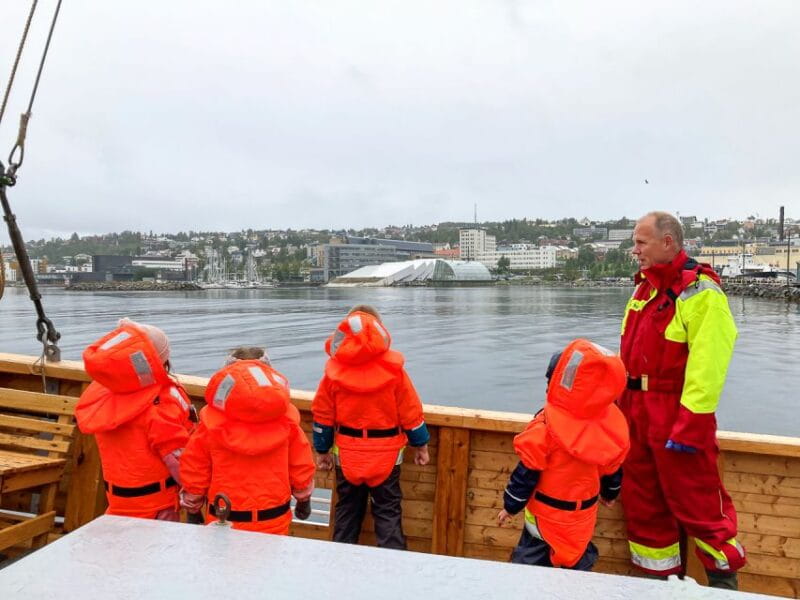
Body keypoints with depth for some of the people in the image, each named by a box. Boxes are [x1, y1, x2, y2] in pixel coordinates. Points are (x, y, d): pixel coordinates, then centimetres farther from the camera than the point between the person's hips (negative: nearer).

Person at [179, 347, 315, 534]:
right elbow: (301, 465, 0)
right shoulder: (286, 419, -9)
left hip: (224, 521, 0)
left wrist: (192, 506, 16)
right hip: (274, 520, 1)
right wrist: (303, 498, 18)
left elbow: (194, 469, -1)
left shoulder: (211, 421, -12)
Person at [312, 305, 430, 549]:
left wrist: (322, 450, 11)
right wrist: (421, 445, 6)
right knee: (388, 511, 7)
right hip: (386, 453, -2)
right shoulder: (393, 368, -12)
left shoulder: (334, 369, -6)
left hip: (347, 453, 2)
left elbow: (323, 414, 0)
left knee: (347, 509, 18)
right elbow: (410, 411, -6)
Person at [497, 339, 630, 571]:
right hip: (584, 515, 5)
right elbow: (613, 469, 7)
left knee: (530, 561, 9)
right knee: (579, 562, 21)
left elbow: (527, 472, -17)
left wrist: (510, 506, -3)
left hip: (547, 515, -5)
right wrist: (610, 494, 26)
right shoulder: (612, 423, -8)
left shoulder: (546, 426, -24)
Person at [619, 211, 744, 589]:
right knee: (642, 502, 15)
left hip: (677, 417, -8)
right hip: (636, 413, 8)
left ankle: (724, 579, 27)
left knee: (696, 504, 5)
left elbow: (706, 366, -19)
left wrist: (690, 425, -21)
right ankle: (661, 577, 31)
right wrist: (621, 405, 15)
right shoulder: (644, 288, 14)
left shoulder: (699, 292, -12)